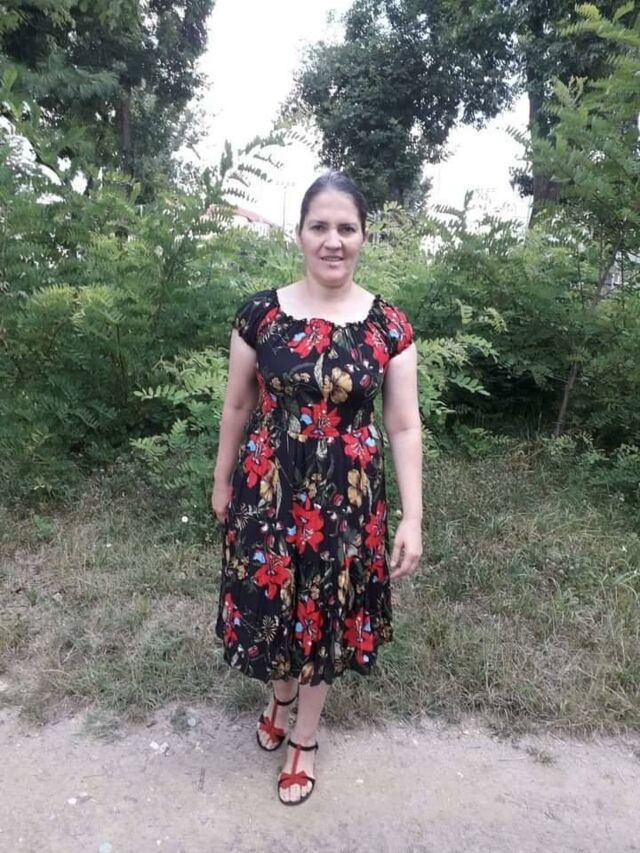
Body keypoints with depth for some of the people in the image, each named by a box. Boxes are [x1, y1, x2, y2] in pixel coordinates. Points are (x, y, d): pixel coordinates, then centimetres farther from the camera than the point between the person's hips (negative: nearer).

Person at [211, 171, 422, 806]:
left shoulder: (389, 324, -6)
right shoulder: (260, 313, -6)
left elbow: (404, 425, -4)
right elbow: (237, 406, 4)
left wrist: (412, 518, -6)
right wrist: (221, 485, 11)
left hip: (346, 498, 0)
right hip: (267, 489, 1)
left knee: (326, 610, 15)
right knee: (270, 601, 16)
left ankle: (304, 737, 42)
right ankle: (280, 695, 51)